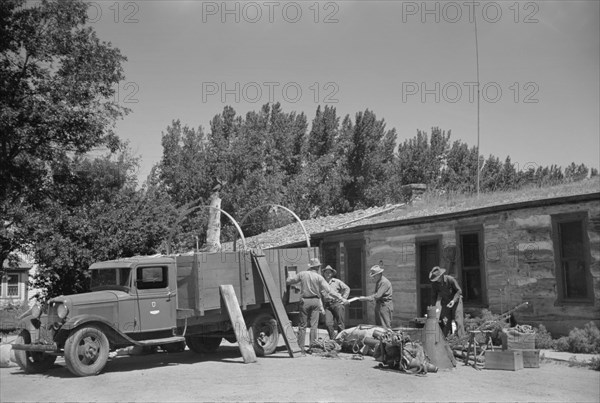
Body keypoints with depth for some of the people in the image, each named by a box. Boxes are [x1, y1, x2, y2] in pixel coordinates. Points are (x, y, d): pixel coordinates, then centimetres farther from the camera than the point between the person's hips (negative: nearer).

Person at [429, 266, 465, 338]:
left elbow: (459, 291, -15)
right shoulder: (434, 283, -13)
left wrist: (453, 300, -28)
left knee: (458, 320, -11)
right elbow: (434, 296, -2)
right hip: (445, 302, 3)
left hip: (455, 301, -3)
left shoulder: (450, 279, -24)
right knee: (445, 321, -5)